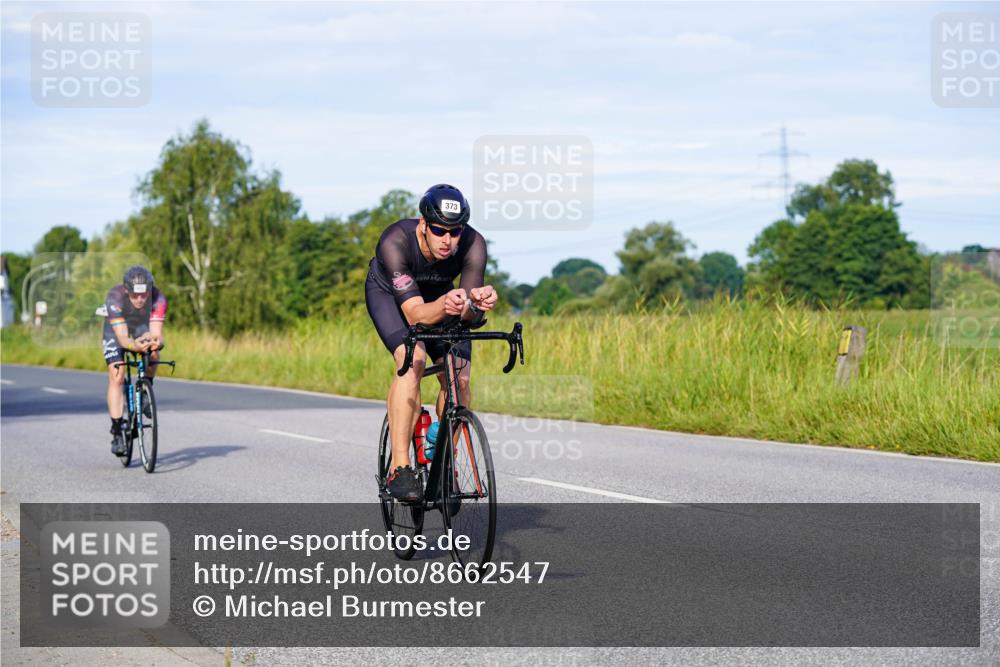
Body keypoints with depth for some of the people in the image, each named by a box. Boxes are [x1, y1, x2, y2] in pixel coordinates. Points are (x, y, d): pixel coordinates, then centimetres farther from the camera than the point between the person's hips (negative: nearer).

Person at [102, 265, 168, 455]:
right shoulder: (115, 298, -38)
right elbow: (122, 337, -42)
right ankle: (117, 432, -13)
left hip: (143, 328, 2)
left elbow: (156, 333, -37)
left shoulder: (158, 298, -33)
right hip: (116, 331, -2)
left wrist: (156, 341, -60)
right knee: (116, 377, -17)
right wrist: (134, 346, -62)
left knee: (153, 354, -29)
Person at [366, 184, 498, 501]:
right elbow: (415, 313, -43)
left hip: (439, 293, 3)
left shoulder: (473, 245, -31)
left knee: (458, 379, -13)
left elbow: (468, 314, -32)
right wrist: (444, 305, -63)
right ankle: (399, 468, -25)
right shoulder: (395, 242, -38)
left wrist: (477, 302, -55)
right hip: (389, 293, -3)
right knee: (412, 361, -29)